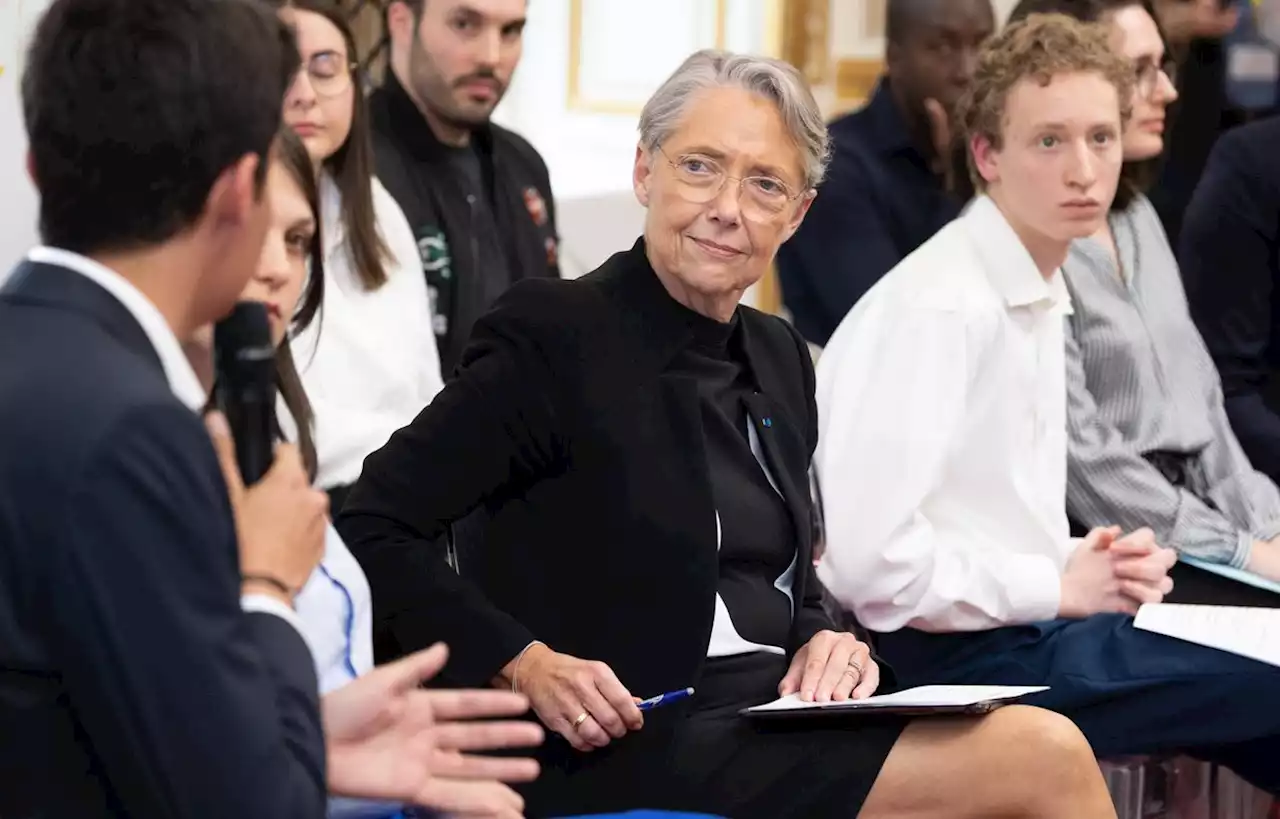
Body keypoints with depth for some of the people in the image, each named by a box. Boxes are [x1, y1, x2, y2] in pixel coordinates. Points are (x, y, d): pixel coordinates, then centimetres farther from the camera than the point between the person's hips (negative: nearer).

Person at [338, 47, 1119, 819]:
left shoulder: (779, 356, 15)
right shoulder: (555, 334, -6)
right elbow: (373, 527, -10)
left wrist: (825, 643, 1)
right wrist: (526, 667, -19)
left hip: (778, 722, 7)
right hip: (636, 746, -7)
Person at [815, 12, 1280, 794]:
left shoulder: (1042, 297, 12)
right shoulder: (935, 310, -17)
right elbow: (871, 556, -23)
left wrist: (1103, 567, 1)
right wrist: (1061, 587, -12)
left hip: (1027, 625, 9)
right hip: (953, 658, -9)